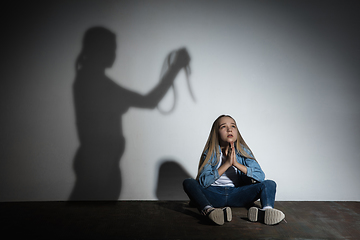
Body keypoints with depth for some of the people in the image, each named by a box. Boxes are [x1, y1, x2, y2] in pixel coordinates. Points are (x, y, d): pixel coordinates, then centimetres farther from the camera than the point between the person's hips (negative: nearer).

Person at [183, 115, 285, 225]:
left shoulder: (243, 151, 4)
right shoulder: (210, 153, -1)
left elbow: (261, 177, -9)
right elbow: (203, 182, -15)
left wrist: (236, 163, -19)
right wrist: (227, 163, -21)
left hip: (237, 195, 2)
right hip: (214, 194, -1)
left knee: (269, 184, -15)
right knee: (188, 182, -25)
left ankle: (266, 210, -48)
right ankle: (208, 210, -53)